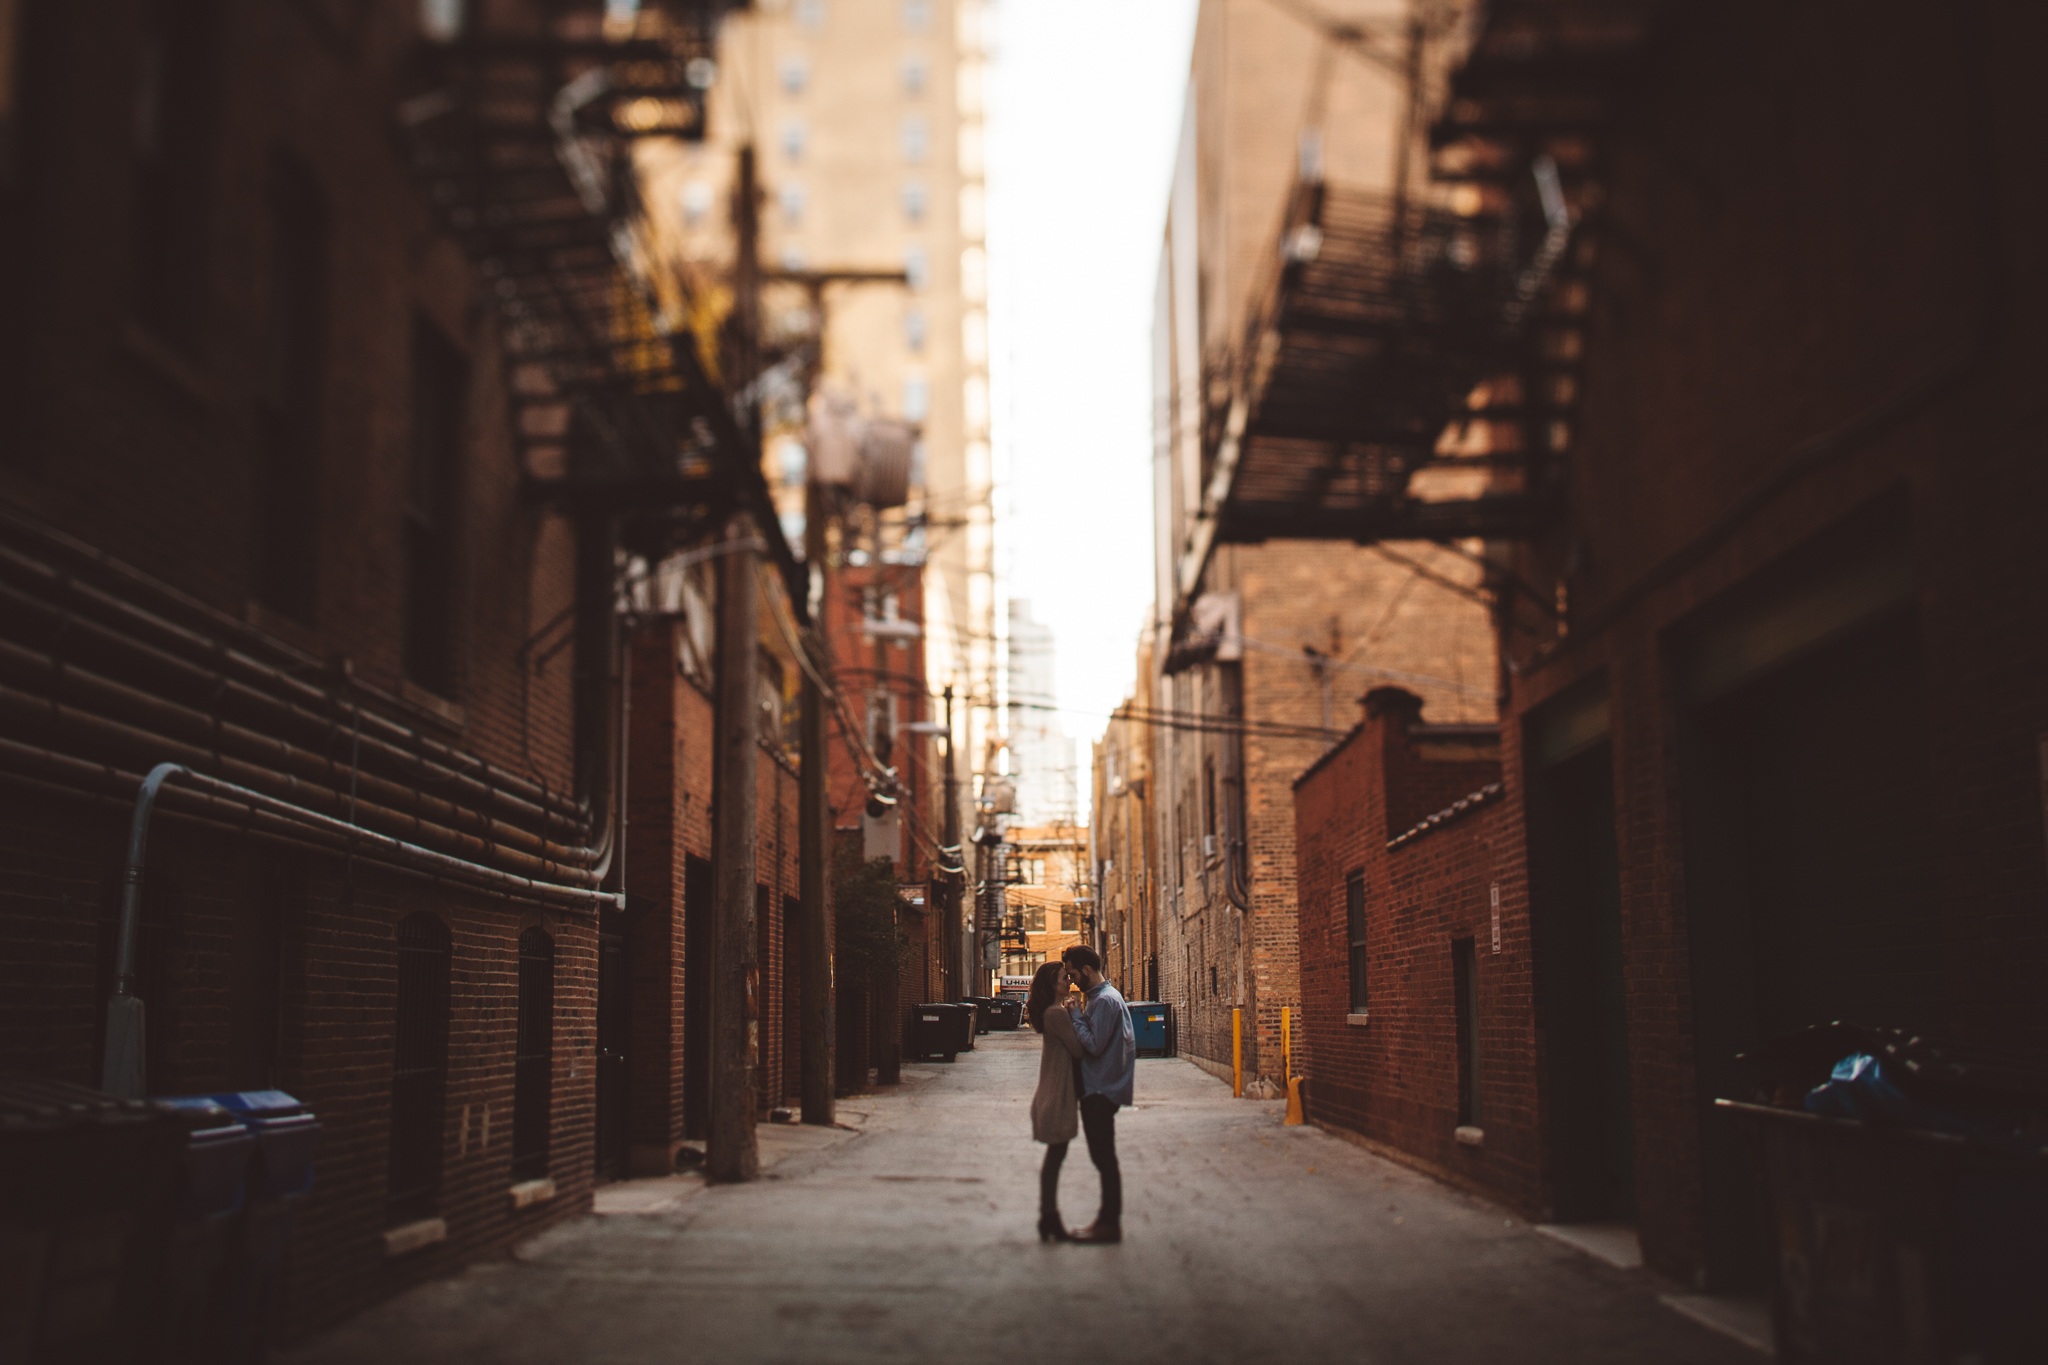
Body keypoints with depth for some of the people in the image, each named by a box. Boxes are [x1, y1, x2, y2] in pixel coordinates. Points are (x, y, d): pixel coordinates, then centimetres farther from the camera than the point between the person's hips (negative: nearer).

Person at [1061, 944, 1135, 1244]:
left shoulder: (1105, 1000, -17)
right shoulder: (1099, 996, 15)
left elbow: (1094, 1045, -22)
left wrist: (1075, 1016, -14)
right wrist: (1078, 1016, 7)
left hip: (1101, 1090, -10)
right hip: (1097, 1088, 10)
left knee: (1104, 1158, -5)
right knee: (1103, 1157, 14)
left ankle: (1110, 1224, 0)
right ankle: (1108, 1217, 20)